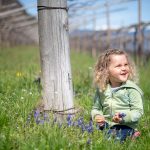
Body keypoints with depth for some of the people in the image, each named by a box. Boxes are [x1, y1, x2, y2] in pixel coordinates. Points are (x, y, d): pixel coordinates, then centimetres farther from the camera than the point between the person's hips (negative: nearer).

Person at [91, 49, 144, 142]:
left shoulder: (132, 89, -8)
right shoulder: (102, 89, 5)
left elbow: (138, 111, -9)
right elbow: (96, 108, 15)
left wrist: (124, 118, -26)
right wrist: (97, 116, -8)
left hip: (125, 125, -4)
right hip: (105, 124, 4)